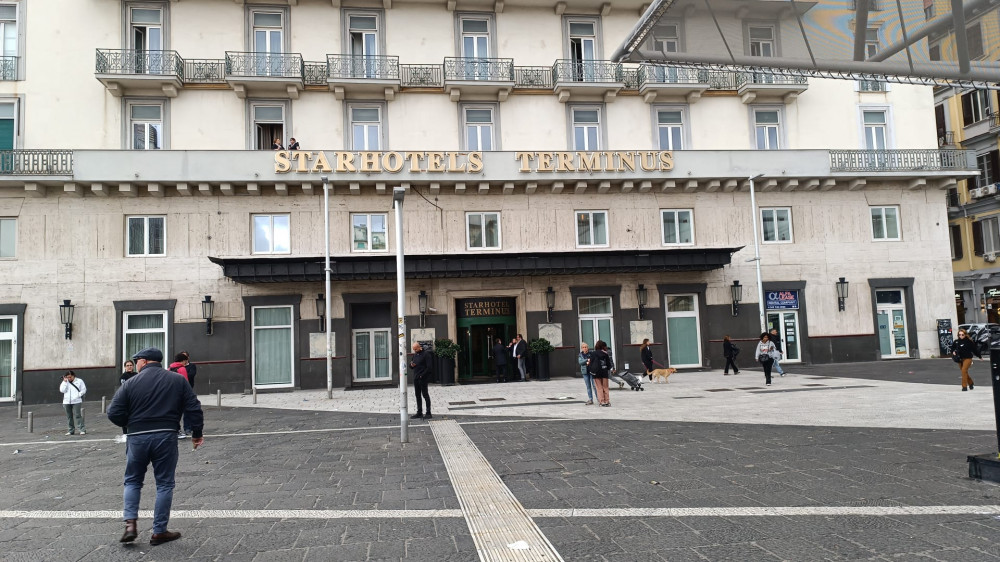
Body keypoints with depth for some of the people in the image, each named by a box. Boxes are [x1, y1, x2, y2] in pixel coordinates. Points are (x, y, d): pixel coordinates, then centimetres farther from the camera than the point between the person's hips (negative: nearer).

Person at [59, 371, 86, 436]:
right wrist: (65, 382, -4)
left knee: (78, 415, -10)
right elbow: (62, 390, -3)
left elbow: (84, 390, 4)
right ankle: (71, 430, 16)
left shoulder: (79, 381, 5)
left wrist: (78, 395, -9)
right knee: (69, 417, 8)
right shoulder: (64, 382, 12)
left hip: (77, 401, -4)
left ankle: (82, 429, -11)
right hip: (67, 402, 4)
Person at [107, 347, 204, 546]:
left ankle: (130, 523, 7)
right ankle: (159, 532, 11)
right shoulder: (178, 380, 4)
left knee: (133, 481, 19)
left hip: (137, 438, 0)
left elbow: (114, 413, -2)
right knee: (164, 484, 8)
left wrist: (130, 424, 17)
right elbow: (194, 408, 0)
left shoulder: (131, 383, 0)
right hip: (166, 437, 0)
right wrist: (197, 433, 9)